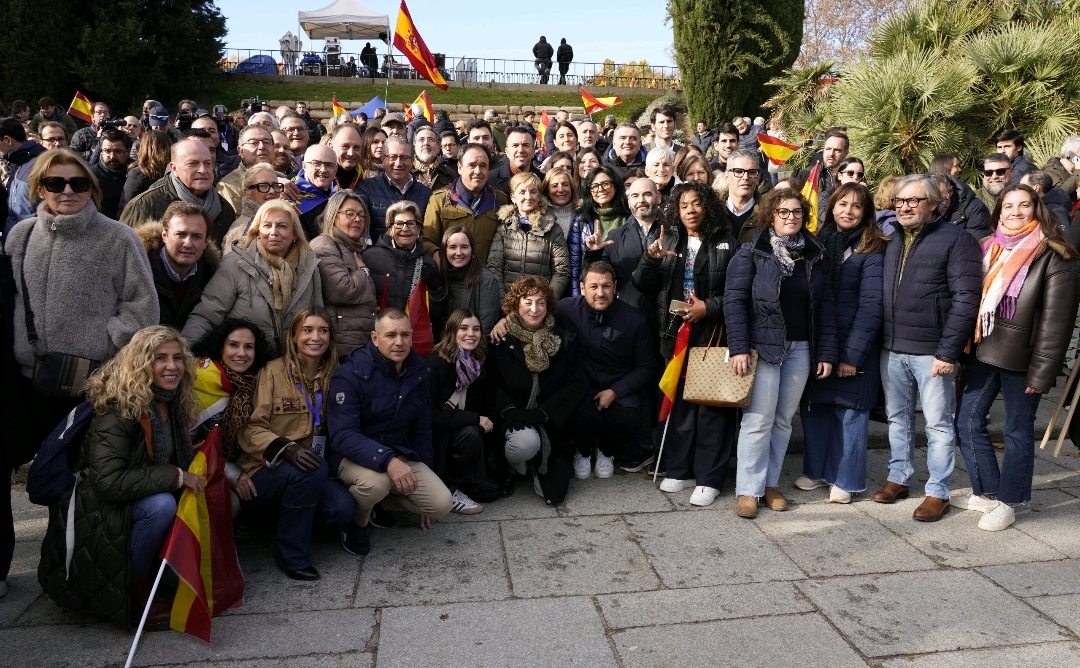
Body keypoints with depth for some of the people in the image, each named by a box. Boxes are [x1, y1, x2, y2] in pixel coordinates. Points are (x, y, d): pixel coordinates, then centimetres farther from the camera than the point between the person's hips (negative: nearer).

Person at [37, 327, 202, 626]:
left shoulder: (173, 404, 0)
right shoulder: (119, 408, -23)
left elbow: (178, 459, 11)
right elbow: (108, 482, -31)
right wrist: (175, 477, -29)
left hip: (138, 500, 8)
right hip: (99, 514, -8)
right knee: (161, 505, -34)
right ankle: (134, 594, -13)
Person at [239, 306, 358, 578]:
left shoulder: (332, 376, 6)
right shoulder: (273, 372, -10)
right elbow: (251, 428, -14)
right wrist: (286, 449, -31)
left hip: (310, 471, 4)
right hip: (265, 472, -4)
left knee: (344, 508, -23)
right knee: (312, 469, -34)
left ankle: (299, 519, 11)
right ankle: (290, 553, -14)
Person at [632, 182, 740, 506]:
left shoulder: (725, 243, 0)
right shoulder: (667, 240, 10)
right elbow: (644, 286, 5)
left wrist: (709, 307, -16)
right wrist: (651, 259, -13)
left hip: (713, 333, -3)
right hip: (675, 333, 3)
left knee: (712, 403, 0)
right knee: (678, 401, 9)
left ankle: (709, 477, 9)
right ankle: (679, 470, 21)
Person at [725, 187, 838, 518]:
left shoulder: (815, 254, 9)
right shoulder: (752, 252, -3)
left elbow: (825, 305, 7)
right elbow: (734, 300, -8)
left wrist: (826, 352, 1)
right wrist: (739, 347, -15)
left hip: (801, 349, 4)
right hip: (764, 346, -4)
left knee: (783, 419, 10)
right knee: (759, 420, -4)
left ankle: (770, 483, 22)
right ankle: (748, 489, 7)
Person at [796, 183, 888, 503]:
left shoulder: (872, 250, -7)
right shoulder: (818, 241, 7)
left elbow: (871, 305, -12)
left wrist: (853, 353, -16)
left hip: (853, 346, -4)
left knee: (849, 411, 5)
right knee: (813, 407, 10)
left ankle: (845, 480, 18)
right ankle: (816, 470, 26)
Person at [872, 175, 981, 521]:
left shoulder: (956, 239, -7)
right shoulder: (892, 241, 12)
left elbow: (965, 299, -12)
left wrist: (948, 352, -17)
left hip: (931, 351, -6)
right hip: (892, 349, 6)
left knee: (938, 423, 4)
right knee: (898, 417, 15)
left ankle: (938, 492, 14)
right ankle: (898, 477, 28)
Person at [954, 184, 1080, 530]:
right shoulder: (987, 248, 9)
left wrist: (1041, 372, -14)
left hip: (1020, 358, -5)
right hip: (982, 352, 6)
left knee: (1017, 431, 7)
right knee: (967, 421, 8)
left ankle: (1008, 502, 20)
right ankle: (986, 492, 24)